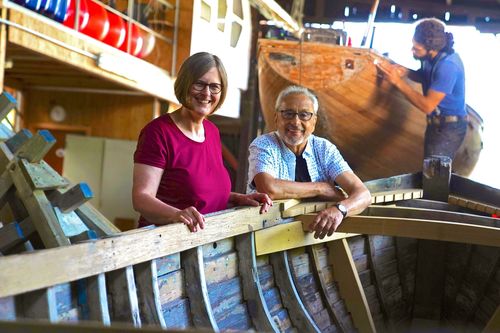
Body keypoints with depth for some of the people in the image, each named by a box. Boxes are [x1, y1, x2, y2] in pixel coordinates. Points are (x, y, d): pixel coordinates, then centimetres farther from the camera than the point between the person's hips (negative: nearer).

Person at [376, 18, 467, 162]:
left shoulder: (447, 66, -27)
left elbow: (427, 106, -27)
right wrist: (406, 73, -3)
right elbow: (426, 77, 19)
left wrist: (398, 81, -25)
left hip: (448, 129, -9)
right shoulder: (434, 57, -1)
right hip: (437, 124, 9)